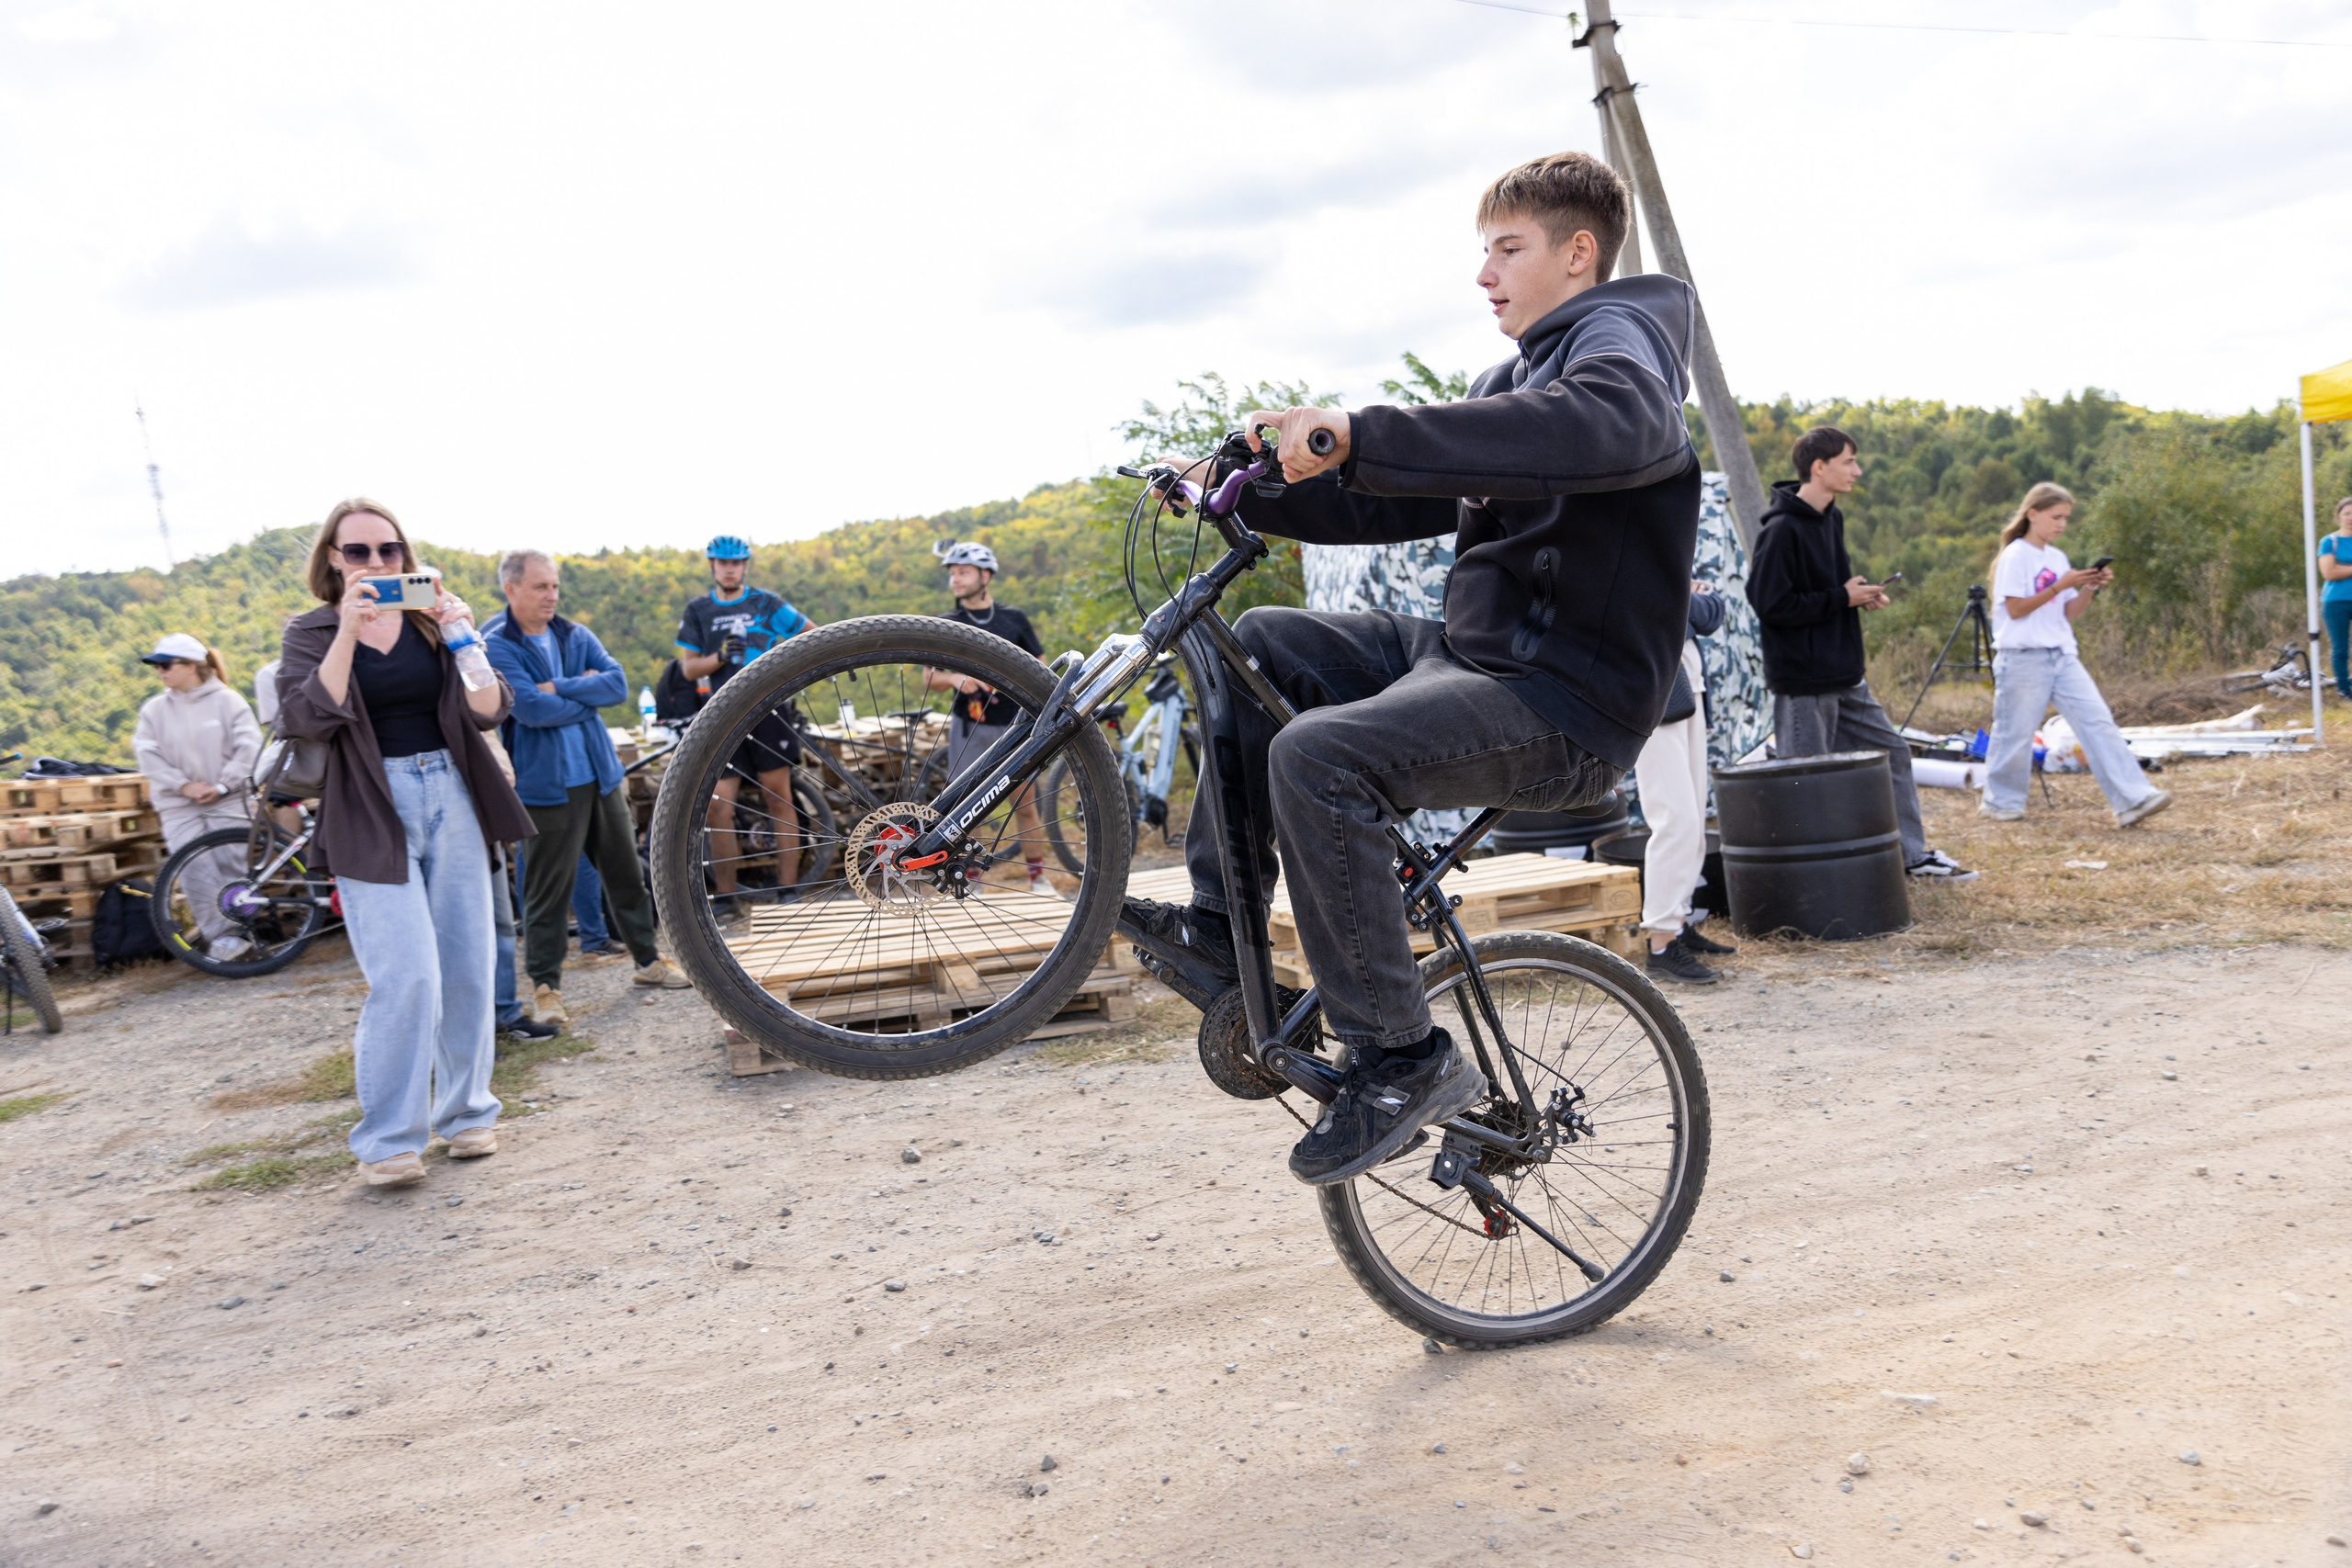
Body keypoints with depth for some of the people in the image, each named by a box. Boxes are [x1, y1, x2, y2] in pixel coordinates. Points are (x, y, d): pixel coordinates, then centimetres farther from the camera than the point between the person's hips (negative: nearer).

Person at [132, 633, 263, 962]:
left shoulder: (227, 701, -1)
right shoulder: (154, 709, 7)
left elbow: (248, 747, -5)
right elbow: (147, 754, 1)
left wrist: (223, 785, -12)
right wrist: (183, 785, -10)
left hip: (227, 801, -2)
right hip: (180, 807, 2)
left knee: (230, 867, -3)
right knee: (194, 871, -9)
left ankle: (240, 930, 8)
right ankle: (223, 935, -7)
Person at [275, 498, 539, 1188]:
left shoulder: (434, 620, 10)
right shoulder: (311, 633, 5)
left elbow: (489, 711, -1)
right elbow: (307, 716, -13)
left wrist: (462, 637, -15)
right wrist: (348, 631, -20)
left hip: (450, 799, 3)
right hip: (371, 814, -3)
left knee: (466, 968, 5)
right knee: (405, 976, -13)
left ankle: (466, 1112, 21)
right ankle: (388, 1138, -1)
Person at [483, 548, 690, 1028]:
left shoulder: (576, 636, 10)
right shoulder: (495, 647, -7)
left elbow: (618, 684, -4)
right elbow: (531, 708, -20)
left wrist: (560, 688, -15)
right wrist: (587, 692, -7)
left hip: (601, 776, 6)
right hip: (547, 785, -5)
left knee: (626, 873, 14)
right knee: (548, 890, 1)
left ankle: (648, 959, 28)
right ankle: (545, 985, 13)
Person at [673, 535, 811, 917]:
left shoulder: (766, 603, 6)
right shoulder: (697, 610, 10)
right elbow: (689, 668, 5)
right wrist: (719, 657, -13)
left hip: (768, 711, -1)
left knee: (780, 801, 0)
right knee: (719, 808, -3)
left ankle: (787, 892, 7)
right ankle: (725, 897, 7)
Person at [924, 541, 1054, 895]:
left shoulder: (1013, 619, 6)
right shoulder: (946, 625, 5)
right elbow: (929, 678, 3)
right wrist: (955, 679, -18)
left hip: (1014, 723, 0)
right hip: (970, 727, 0)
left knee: (1025, 804, 3)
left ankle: (1038, 878, 12)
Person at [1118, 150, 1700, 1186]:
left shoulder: (1618, 343, -8)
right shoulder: (1514, 378, 24)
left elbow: (1607, 427, -34)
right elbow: (1400, 500, 22)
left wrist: (1362, 435, -41)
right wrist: (1248, 492, 9)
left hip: (1568, 705, -10)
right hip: (1468, 652, 10)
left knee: (1317, 756, -29)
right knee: (1261, 644, 6)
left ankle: (1403, 1059, -16)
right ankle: (1219, 934, 7)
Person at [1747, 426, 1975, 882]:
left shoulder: (1832, 518, 12)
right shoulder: (1782, 529, -17)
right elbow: (1771, 604, -22)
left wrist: (1861, 592, 3)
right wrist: (1842, 598, -16)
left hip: (1844, 676, 10)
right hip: (1802, 683, -9)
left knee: (1892, 754, 15)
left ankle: (1913, 853, 27)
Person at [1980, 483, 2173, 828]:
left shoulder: (2057, 558, 14)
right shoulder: (2015, 556, -7)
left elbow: (2069, 612, 13)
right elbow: (2015, 609, -14)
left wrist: (2090, 587, -3)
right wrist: (2060, 586, -17)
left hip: (2062, 656, 6)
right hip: (2023, 657, -6)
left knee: (2098, 721, -4)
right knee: (2016, 733, 1)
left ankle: (2133, 799, -9)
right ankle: (1999, 802, 18)